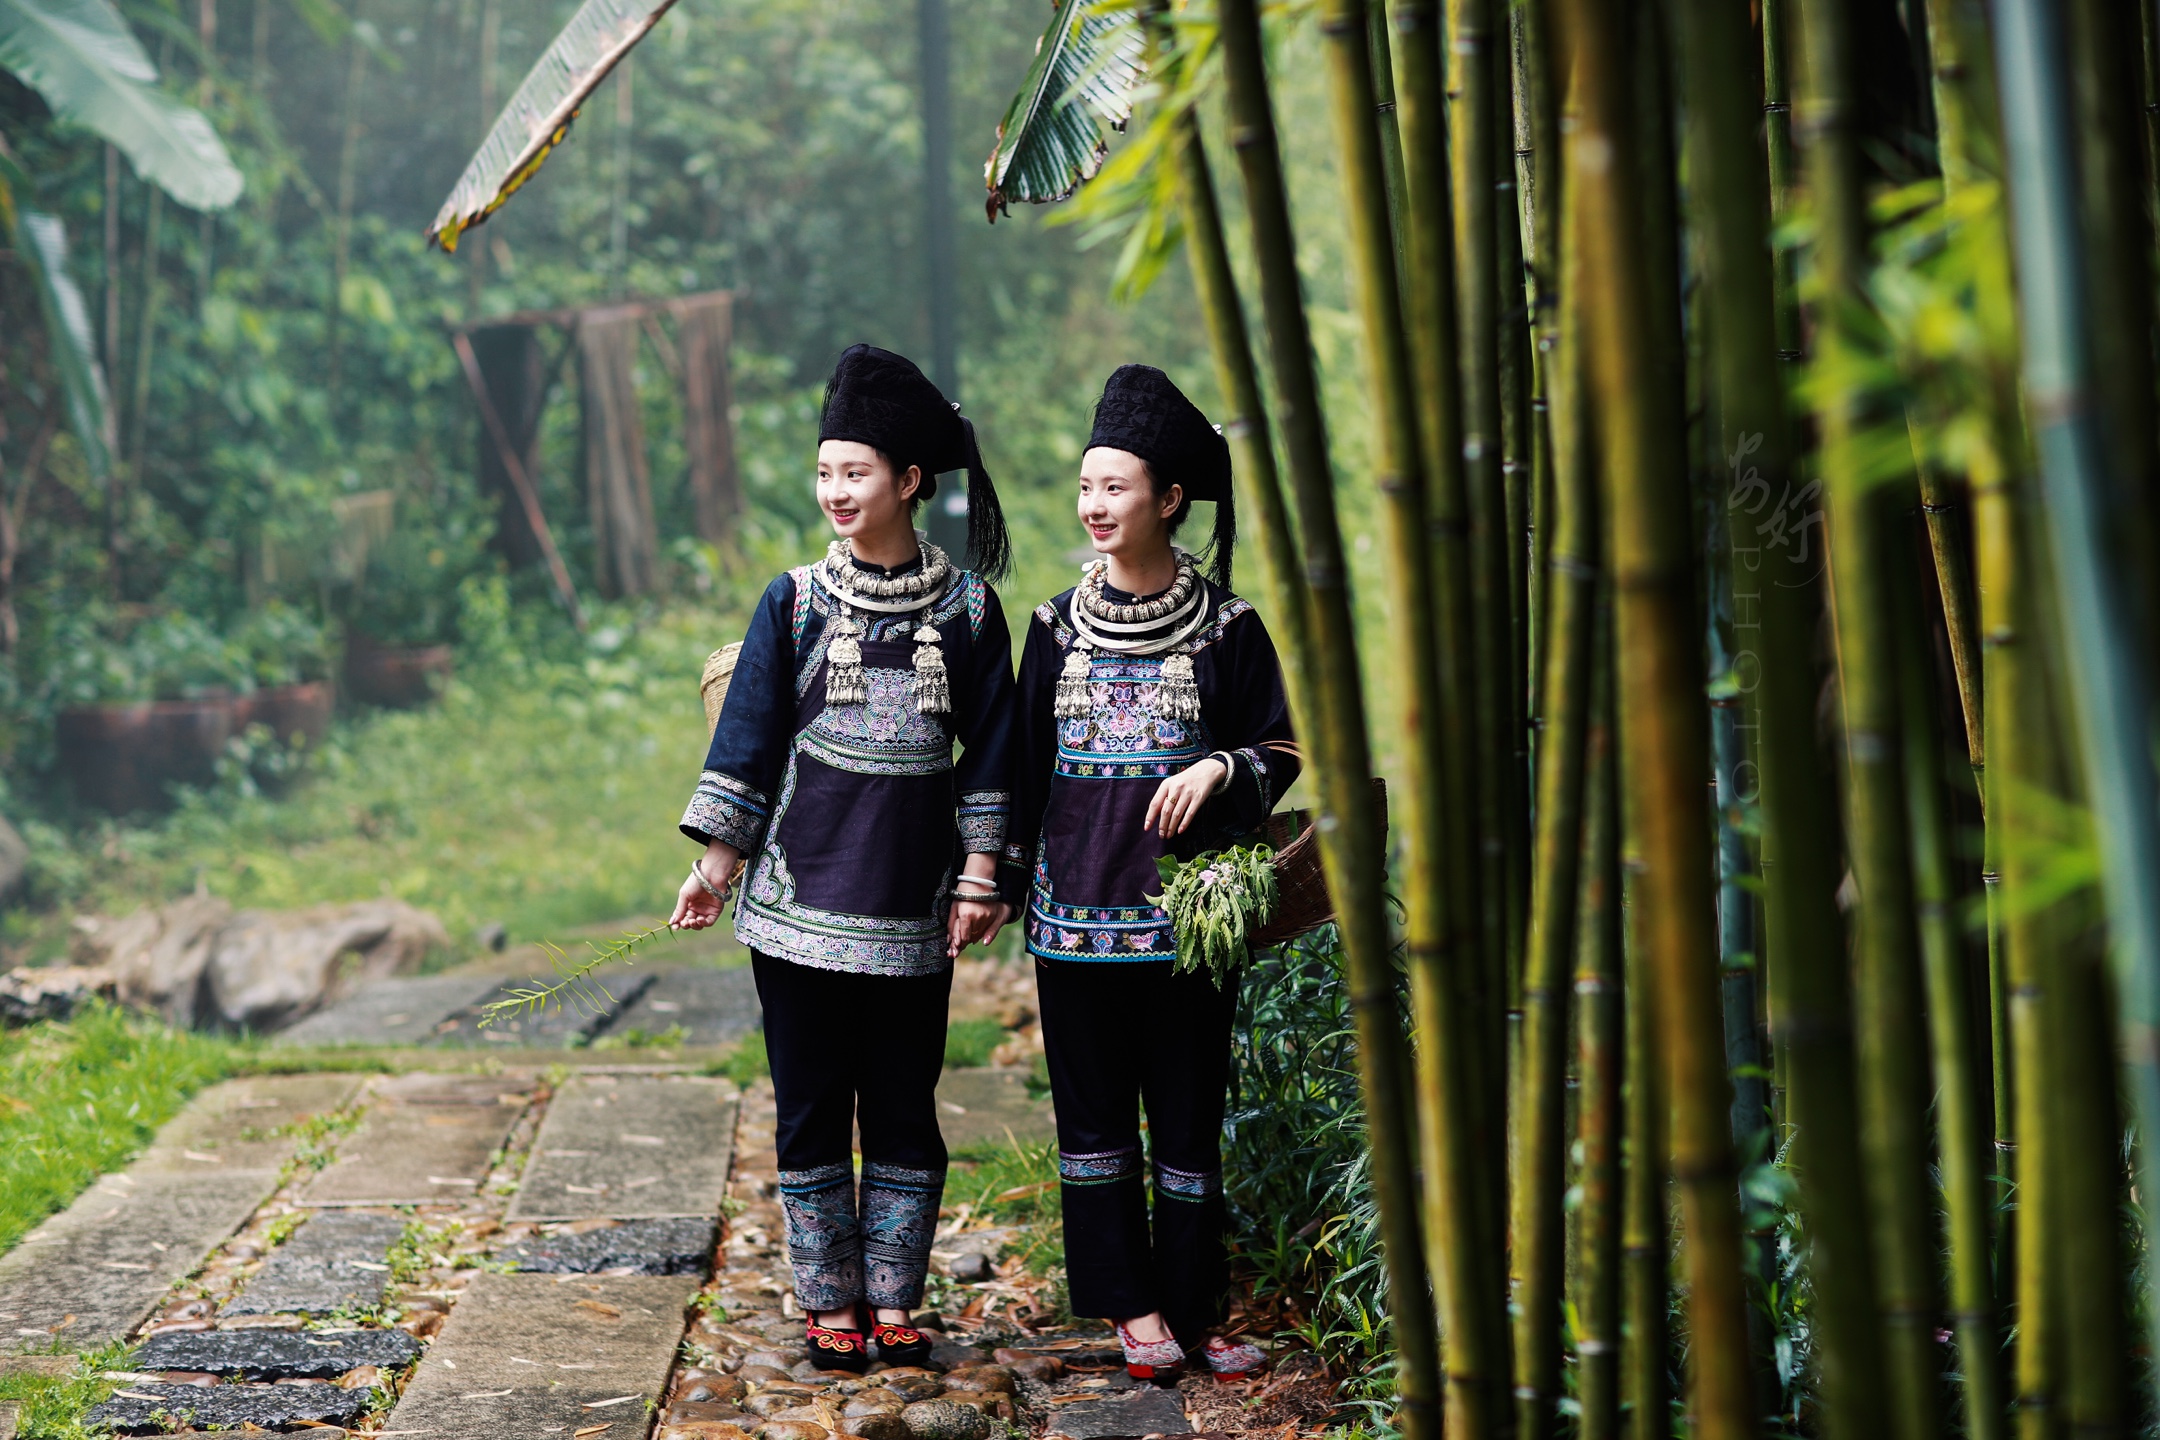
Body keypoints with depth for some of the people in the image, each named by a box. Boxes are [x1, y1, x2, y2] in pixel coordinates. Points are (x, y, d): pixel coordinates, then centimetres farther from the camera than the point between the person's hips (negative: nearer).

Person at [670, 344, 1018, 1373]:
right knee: (812, 1107, 4)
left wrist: (980, 876, 1)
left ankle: (894, 1306, 16)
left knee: (904, 1109, 6)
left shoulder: (967, 608, 2)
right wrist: (717, 858, 0)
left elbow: (987, 750, 5)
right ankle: (831, 1307, 13)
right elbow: (748, 736, 4)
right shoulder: (794, 602, 2)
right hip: (803, 894, 0)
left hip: (914, 903, 0)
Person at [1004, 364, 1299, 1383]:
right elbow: (1025, 763, 11)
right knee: (1094, 1111, 4)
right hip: (1077, 908, 2)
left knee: (1187, 1110, 3)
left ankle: (1189, 1309, 12)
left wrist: (1220, 769, -14)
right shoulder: (1059, 627, 6)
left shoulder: (1227, 628, -1)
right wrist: (1000, 878, 8)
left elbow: (1283, 749, 5)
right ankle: (1133, 1308, 11)